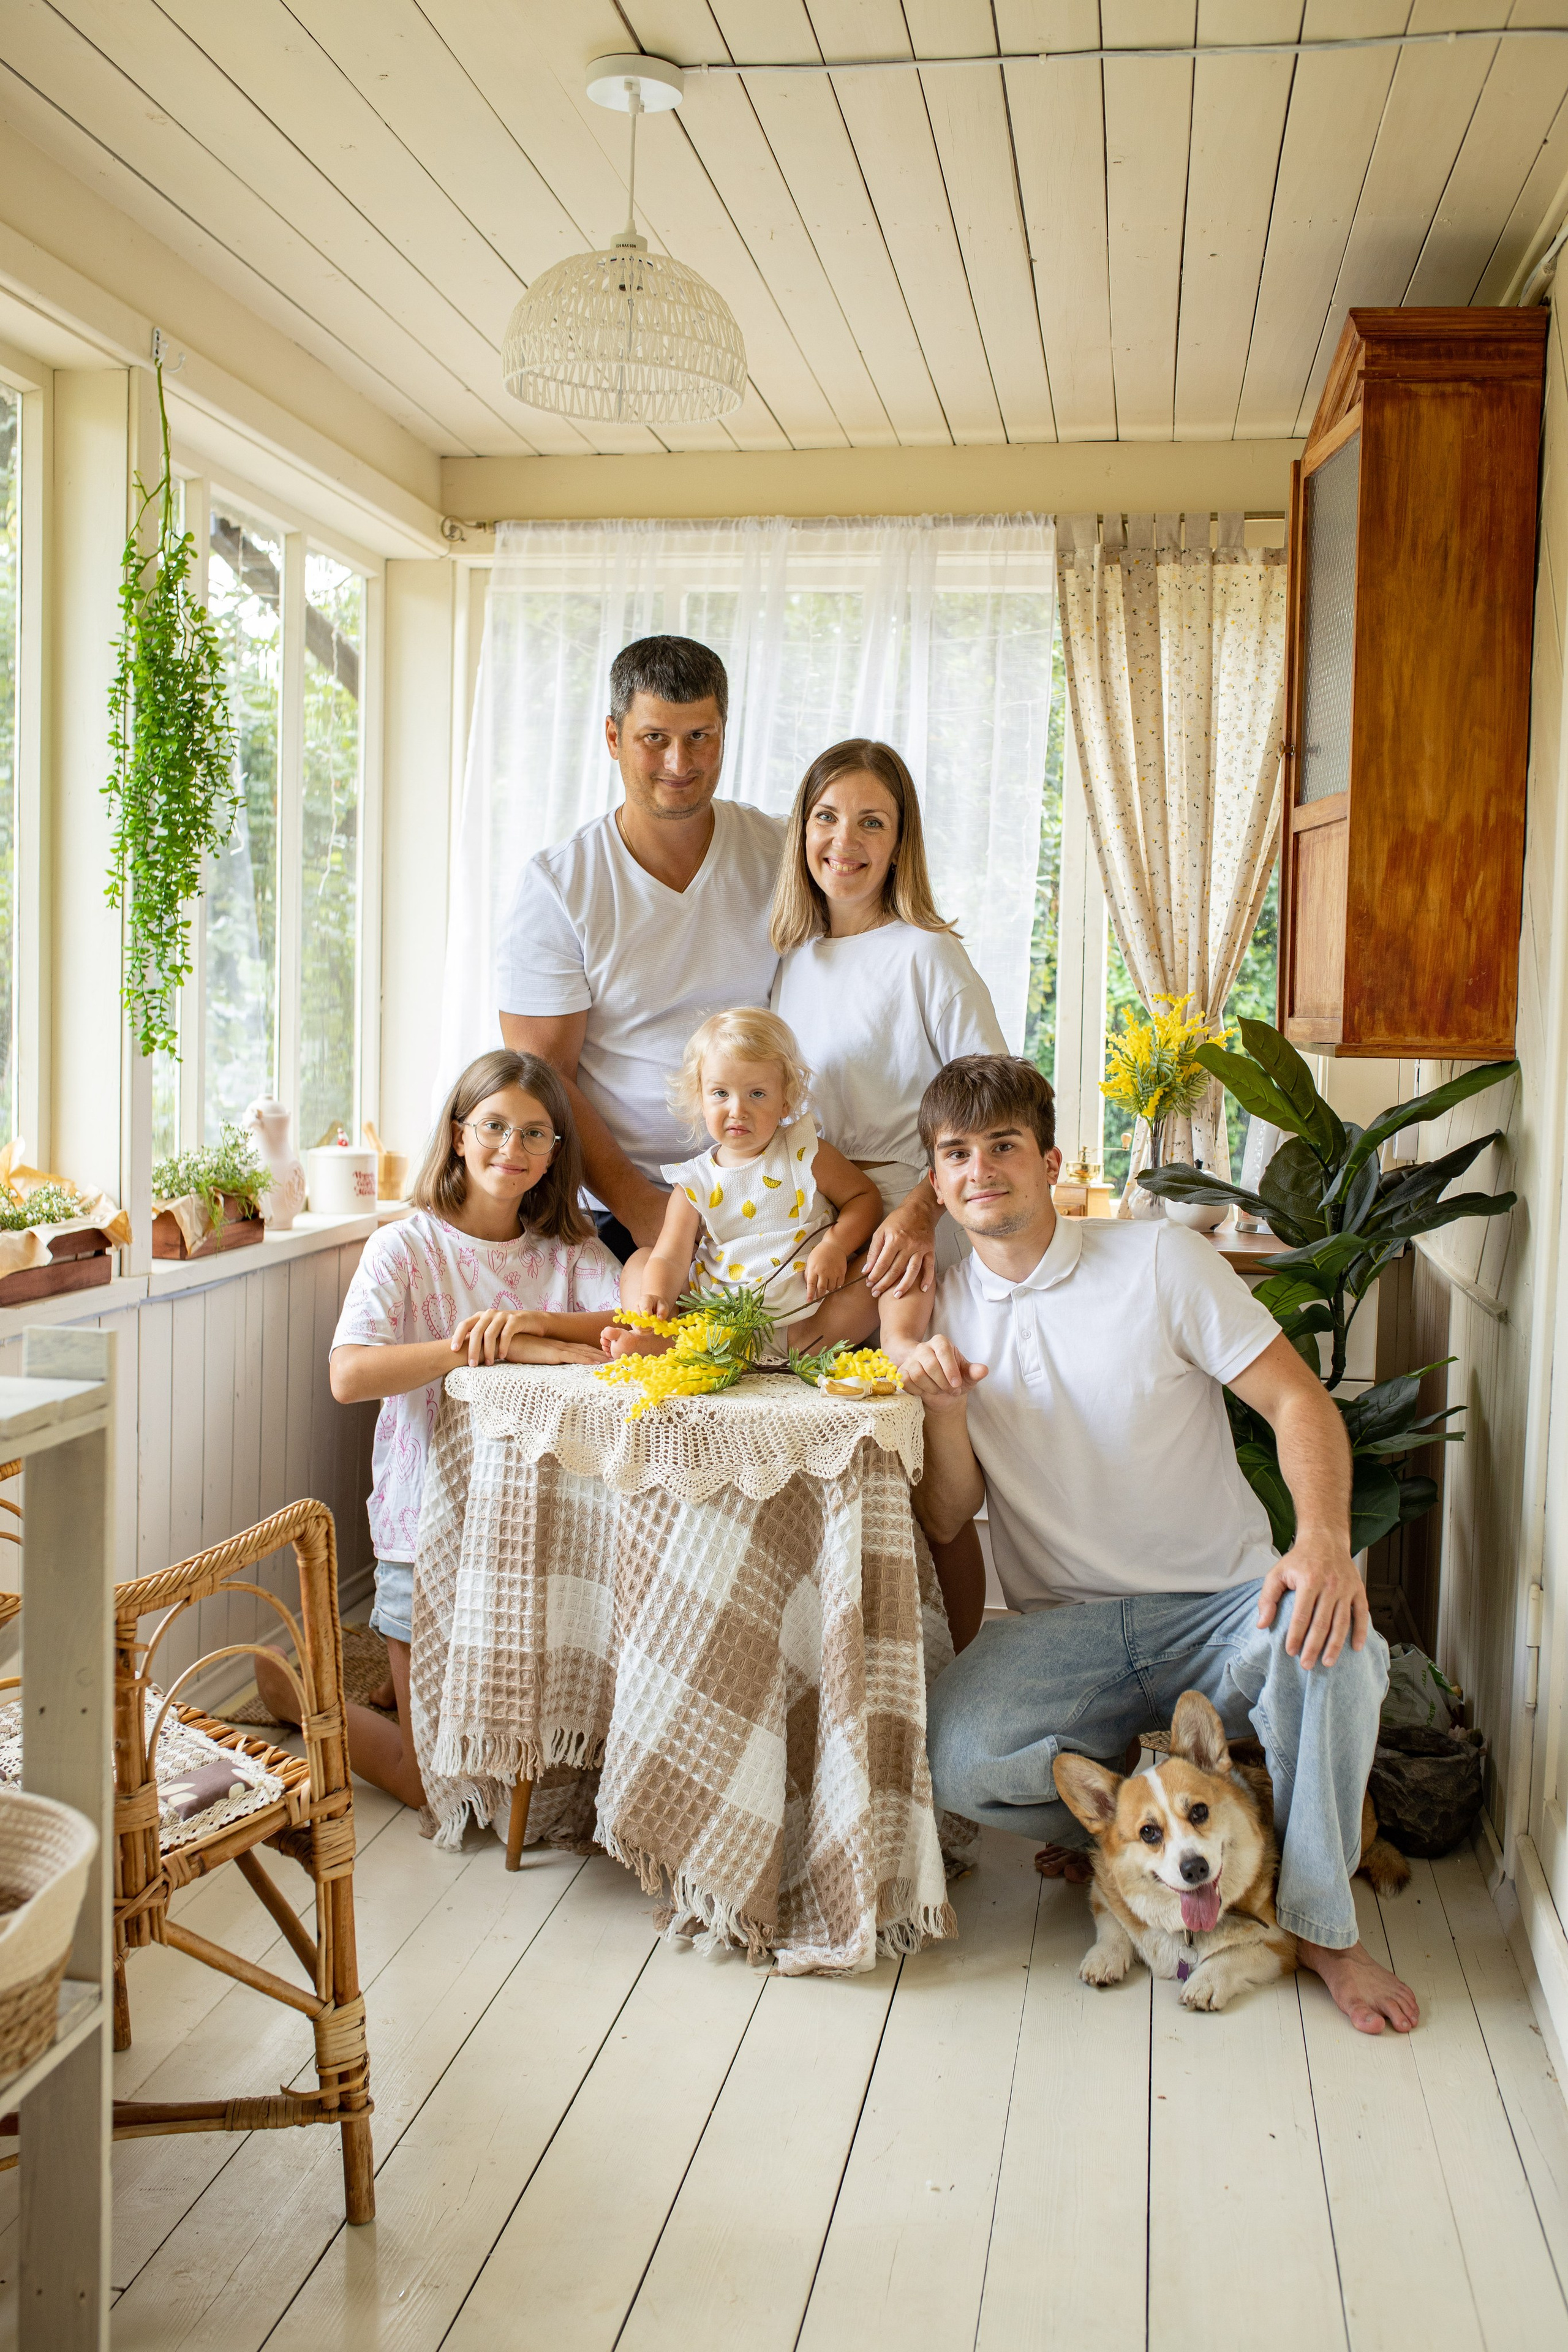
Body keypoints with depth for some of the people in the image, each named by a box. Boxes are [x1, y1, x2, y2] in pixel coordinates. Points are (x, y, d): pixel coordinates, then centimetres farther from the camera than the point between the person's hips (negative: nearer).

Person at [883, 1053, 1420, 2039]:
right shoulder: (943, 1312, 5)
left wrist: (1325, 1541, -28)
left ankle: (1323, 1926, -9)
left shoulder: (1163, 1262, -3)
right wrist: (941, 1403, -15)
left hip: (1219, 1605, -2)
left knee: (1328, 1636, -34)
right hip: (1064, 1626, 2)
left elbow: (1301, 1402, -9)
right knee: (957, 1760, -27)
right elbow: (947, 1517, 5)